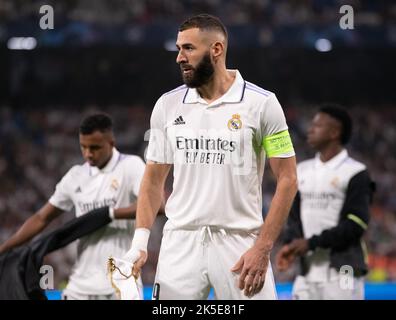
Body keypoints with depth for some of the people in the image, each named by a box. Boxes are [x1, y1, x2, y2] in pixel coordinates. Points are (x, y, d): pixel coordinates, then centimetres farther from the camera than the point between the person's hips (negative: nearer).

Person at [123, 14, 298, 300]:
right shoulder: (167, 105, 7)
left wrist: (262, 248, -11)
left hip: (240, 244, -3)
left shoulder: (262, 103, -3)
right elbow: (154, 179, 13)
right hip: (180, 244, 3)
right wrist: (140, 241, 0)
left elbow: (287, 179, -3)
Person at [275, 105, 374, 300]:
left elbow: (355, 225, -13)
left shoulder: (355, 173, -6)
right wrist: (291, 244, -4)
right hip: (307, 273, 6)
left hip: (342, 273, -6)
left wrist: (311, 243, -15)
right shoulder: (302, 170, 15)